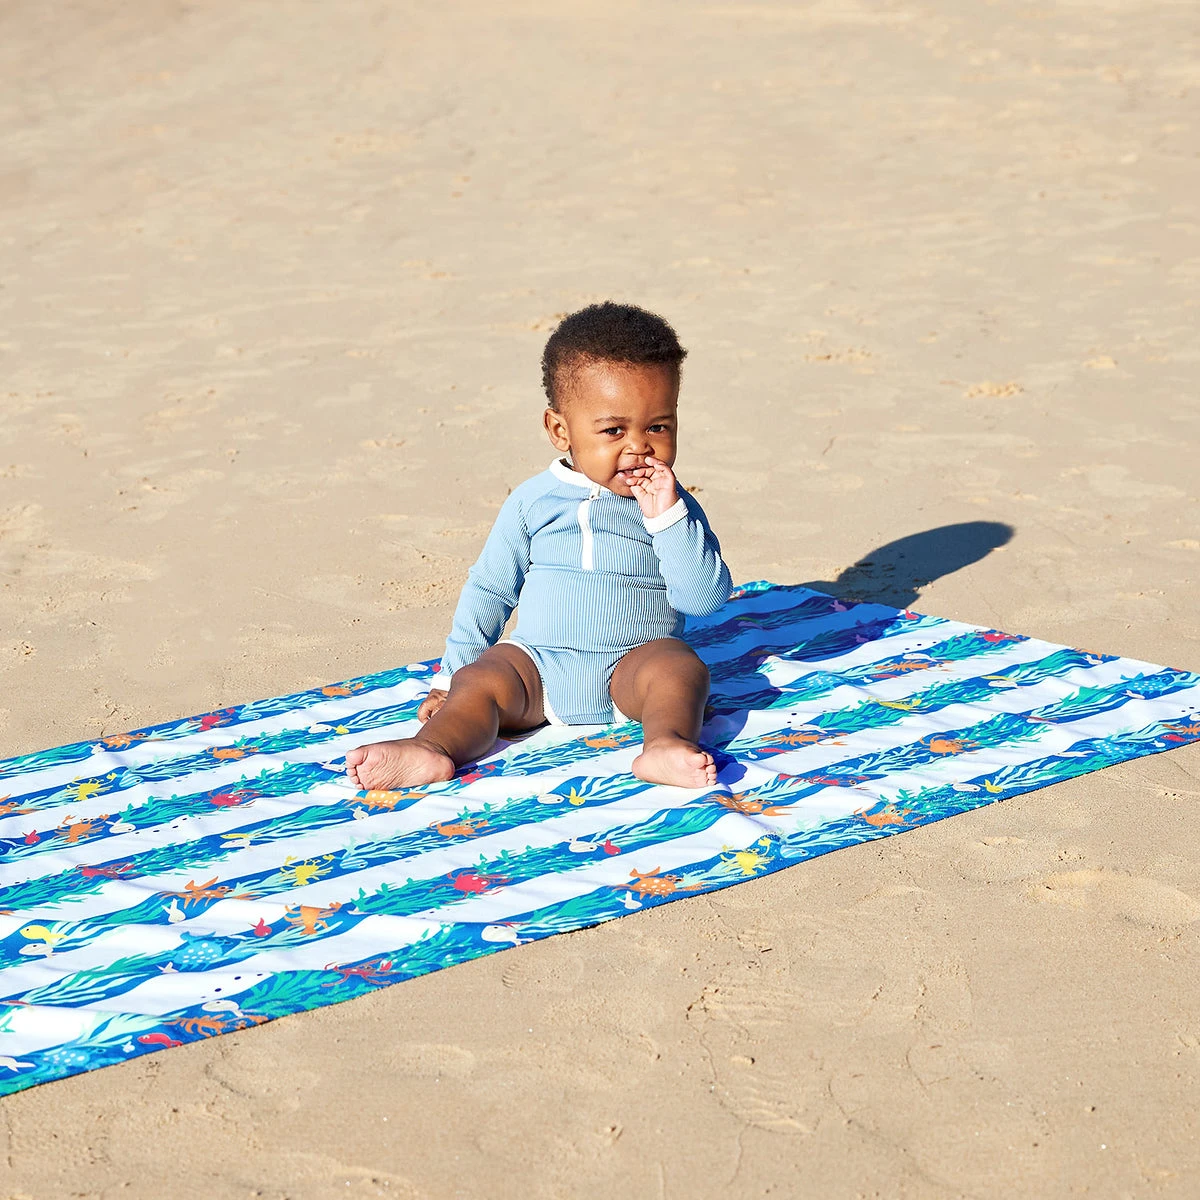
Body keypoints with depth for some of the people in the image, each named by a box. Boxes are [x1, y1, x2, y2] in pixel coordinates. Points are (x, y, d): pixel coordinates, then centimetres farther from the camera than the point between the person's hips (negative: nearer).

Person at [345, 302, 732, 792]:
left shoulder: (674, 507, 4)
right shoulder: (534, 501, 8)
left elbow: (706, 596, -6)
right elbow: (490, 588, 15)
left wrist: (668, 517, -16)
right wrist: (452, 674, 10)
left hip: (629, 666, -1)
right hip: (537, 663, 1)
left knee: (679, 666, -30)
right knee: (481, 680, -24)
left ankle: (667, 742, -53)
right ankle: (432, 749, -48)